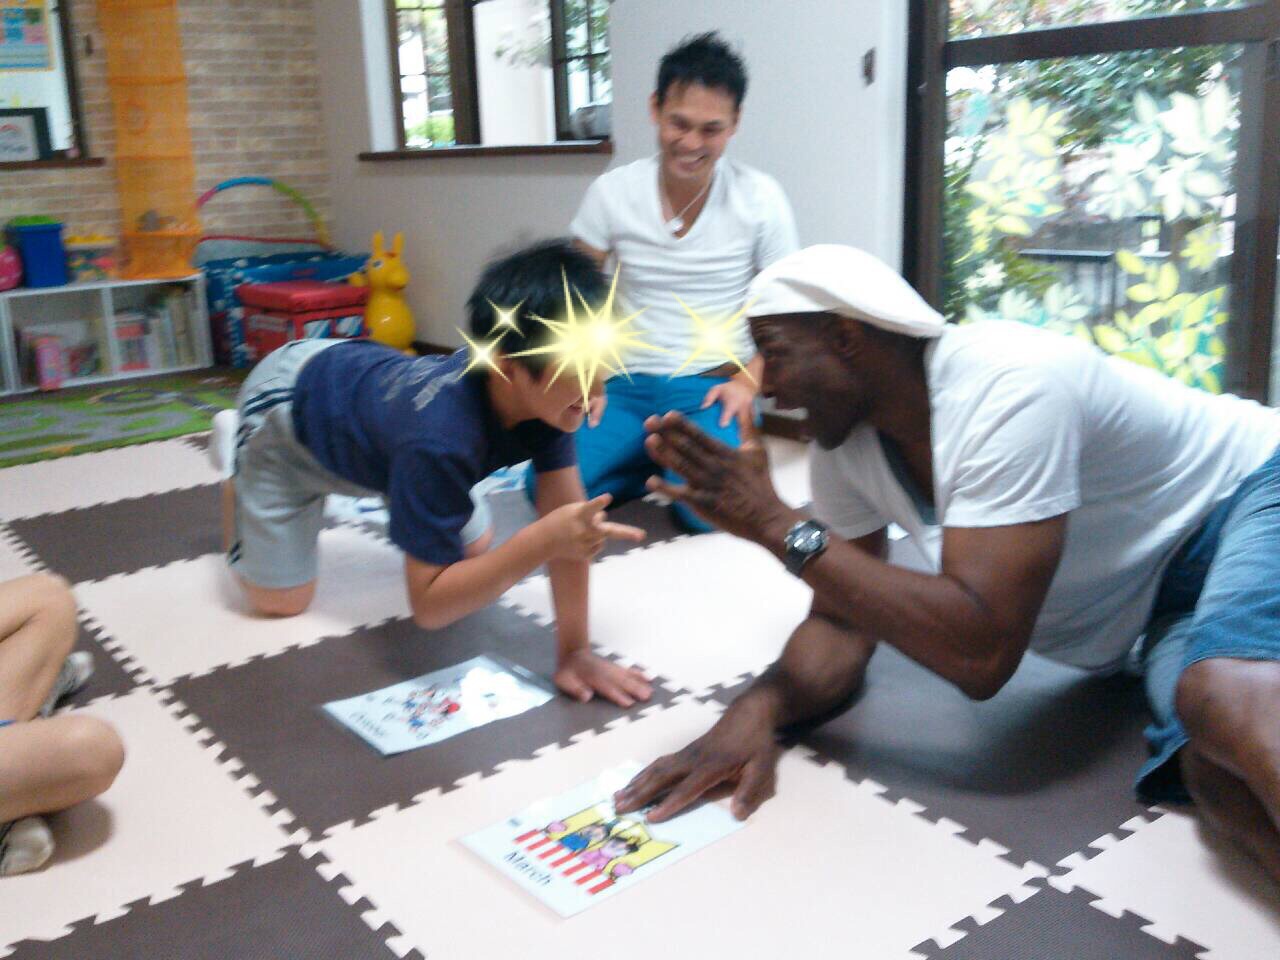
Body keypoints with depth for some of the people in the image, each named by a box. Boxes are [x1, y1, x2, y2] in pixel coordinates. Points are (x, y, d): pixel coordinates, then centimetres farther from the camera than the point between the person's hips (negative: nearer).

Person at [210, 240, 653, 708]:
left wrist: (574, 650, -28)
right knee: (280, 601, -1)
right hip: (286, 402, -5)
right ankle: (237, 450, 21)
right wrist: (544, 541, -51)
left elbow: (565, 515, -24)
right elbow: (428, 604, -40)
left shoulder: (546, 392, -30)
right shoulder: (440, 436, -47)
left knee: (474, 552, 7)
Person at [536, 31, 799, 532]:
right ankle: (659, 465, 5)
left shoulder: (760, 198, -5)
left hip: (713, 388, -2)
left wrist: (750, 382, -12)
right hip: (627, 385, 2)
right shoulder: (611, 191, -2)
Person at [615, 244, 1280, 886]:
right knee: (1215, 768, -28)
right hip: (1160, 615, 6)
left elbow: (981, 654, -34)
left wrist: (777, 526, -30)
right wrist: (757, 708, -25)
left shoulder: (1006, 387, -30)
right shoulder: (843, 442, -6)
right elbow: (843, 621, -2)